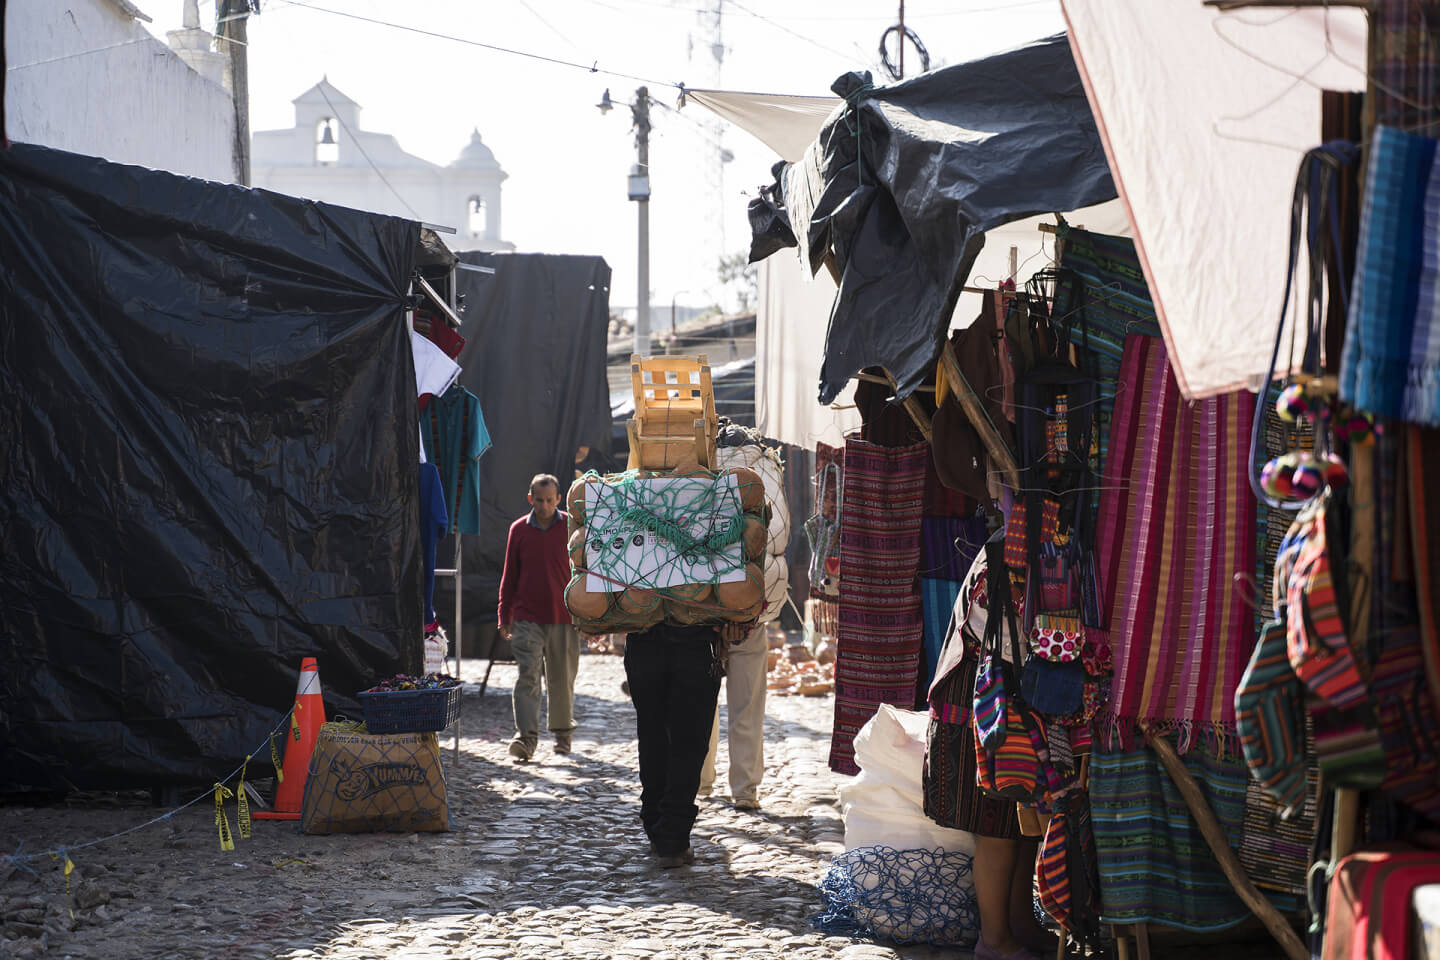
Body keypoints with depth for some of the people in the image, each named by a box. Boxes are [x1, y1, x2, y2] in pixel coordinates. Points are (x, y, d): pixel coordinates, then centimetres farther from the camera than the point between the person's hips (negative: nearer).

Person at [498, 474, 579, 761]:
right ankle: (526, 737, -16)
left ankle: (563, 732, 25)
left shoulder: (572, 527, 1)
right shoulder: (519, 530, 6)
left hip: (564, 619, 0)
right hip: (527, 619, 0)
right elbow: (509, 576, 13)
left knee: (562, 681, 8)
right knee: (527, 677, -10)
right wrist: (504, 616, 10)